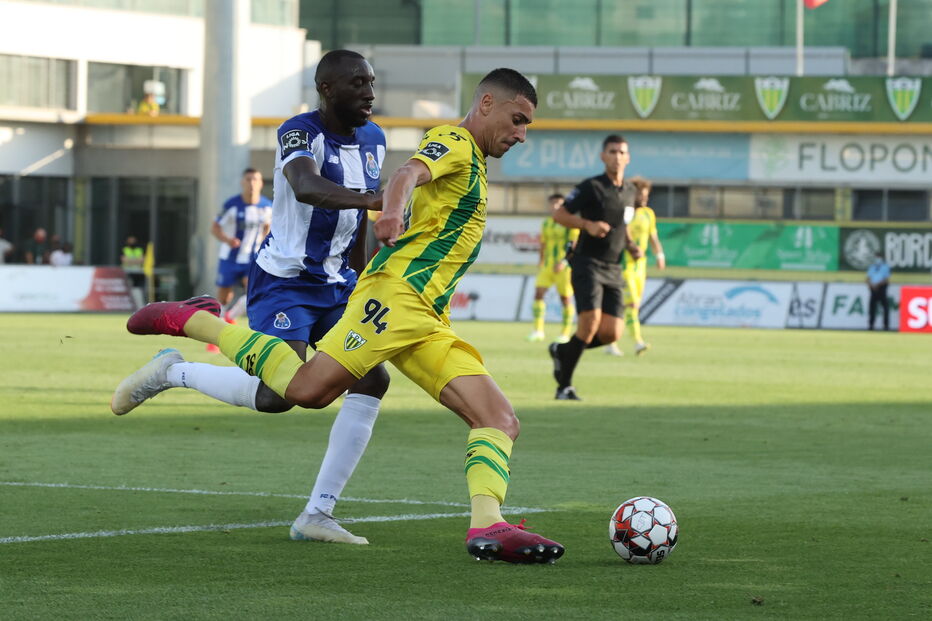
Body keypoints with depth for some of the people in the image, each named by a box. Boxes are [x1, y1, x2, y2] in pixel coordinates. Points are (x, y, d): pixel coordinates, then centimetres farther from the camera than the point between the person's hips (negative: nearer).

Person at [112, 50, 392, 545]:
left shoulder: (372, 140, 7)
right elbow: (305, 187, -40)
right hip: (284, 281, -8)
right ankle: (174, 373, 5)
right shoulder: (301, 132, -17)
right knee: (278, 396, -23)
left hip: (335, 285, 8)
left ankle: (318, 514, -4)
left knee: (372, 379, -8)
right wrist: (370, 199, -55)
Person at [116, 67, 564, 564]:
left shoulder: (472, 163, 29)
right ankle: (193, 321, -5)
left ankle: (487, 526, -21)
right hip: (396, 292, -9)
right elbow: (409, 172, -23)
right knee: (307, 388, -21)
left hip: (427, 322, 9)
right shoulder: (453, 142, 0)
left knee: (500, 420, -5)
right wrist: (393, 210, -44)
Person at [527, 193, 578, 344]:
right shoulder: (546, 223, 13)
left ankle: (566, 333, 9)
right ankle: (538, 330, -8)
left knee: (566, 298, 0)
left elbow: (573, 244, -15)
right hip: (548, 265, 5)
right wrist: (541, 261, 23)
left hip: (564, 266, -5)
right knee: (538, 292, -9)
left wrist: (564, 262, -24)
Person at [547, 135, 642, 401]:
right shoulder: (591, 187, -7)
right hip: (588, 265, -6)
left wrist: (631, 246, 9)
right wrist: (588, 225, -20)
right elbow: (559, 214, -5)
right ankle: (564, 386, -8)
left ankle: (563, 351, 22)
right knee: (590, 323, -21)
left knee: (611, 334, -5)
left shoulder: (629, 191, 13)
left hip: (613, 269, 6)